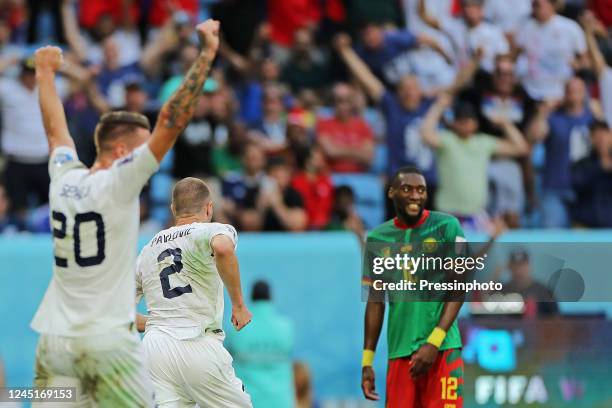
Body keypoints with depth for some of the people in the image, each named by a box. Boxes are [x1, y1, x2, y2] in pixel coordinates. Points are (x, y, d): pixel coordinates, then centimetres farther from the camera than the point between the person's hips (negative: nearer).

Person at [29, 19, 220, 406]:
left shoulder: (64, 177, 7)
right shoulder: (119, 183, -8)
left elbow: (56, 129, 27)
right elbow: (170, 123, -13)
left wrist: (46, 75, 44)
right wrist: (206, 55, -12)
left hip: (54, 340, 6)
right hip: (107, 341, -6)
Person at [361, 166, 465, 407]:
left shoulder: (446, 227, 0)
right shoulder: (378, 238, 10)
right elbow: (375, 301, 15)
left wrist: (433, 343, -14)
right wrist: (367, 360, 10)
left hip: (442, 347, -3)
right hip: (399, 351, 3)